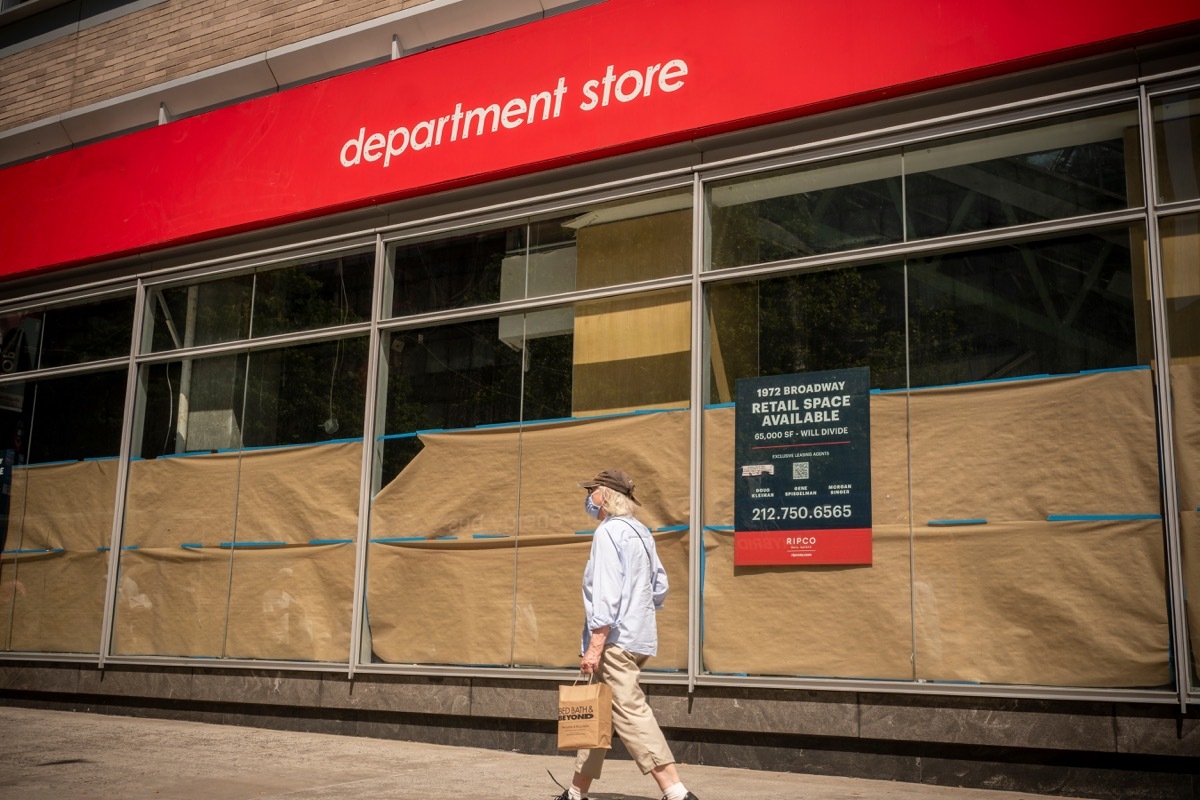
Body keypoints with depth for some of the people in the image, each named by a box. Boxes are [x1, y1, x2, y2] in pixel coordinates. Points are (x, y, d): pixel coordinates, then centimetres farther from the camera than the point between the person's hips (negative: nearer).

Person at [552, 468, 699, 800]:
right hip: (639, 635, 10)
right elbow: (660, 585, 18)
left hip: (616, 640, -10)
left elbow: (606, 593, -20)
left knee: (630, 714, -11)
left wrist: (595, 645, -21)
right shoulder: (640, 532, 14)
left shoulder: (609, 532, -13)